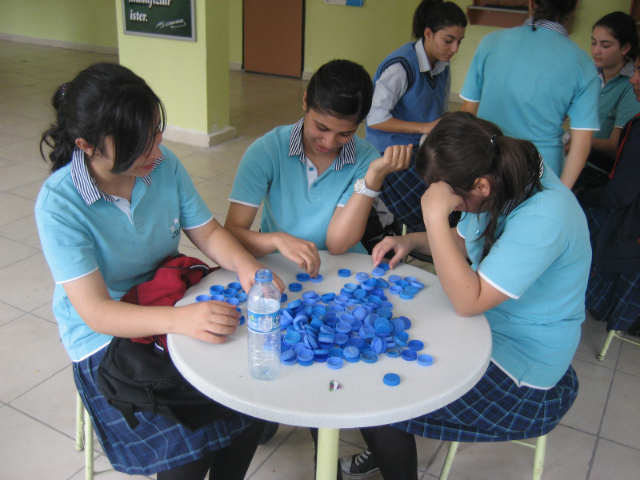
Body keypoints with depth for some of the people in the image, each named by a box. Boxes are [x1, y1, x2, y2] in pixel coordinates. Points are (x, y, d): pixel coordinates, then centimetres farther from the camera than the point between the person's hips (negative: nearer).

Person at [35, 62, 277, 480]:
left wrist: (244, 264, -21)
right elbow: (95, 312, -24)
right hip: (106, 337, -4)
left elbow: (207, 232, 2)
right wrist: (180, 320, -40)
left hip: (171, 305, 5)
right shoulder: (59, 203, -20)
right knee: (187, 443, -22)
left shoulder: (164, 165, -7)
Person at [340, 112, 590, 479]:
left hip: (521, 377, -9)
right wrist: (412, 241, -5)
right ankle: (386, 449, 31)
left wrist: (436, 216, -35)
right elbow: (465, 242, 12)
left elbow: (468, 301, -31)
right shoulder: (509, 177, -6)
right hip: (487, 326, 9)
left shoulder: (543, 218, -32)